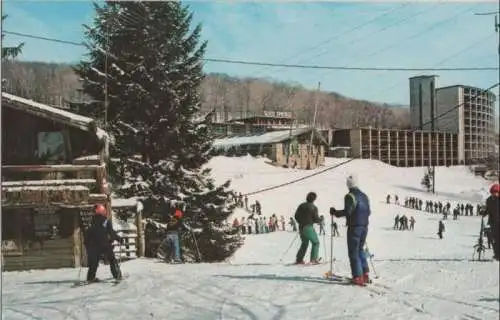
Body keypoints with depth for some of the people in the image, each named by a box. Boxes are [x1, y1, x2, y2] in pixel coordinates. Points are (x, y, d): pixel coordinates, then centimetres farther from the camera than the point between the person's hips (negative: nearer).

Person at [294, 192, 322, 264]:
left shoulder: (301, 206, 8)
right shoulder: (313, 207, -9)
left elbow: (296, 216, 10)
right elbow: (315, 218, -11)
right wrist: (320, 220, 9)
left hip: (301, 227, 6)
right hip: (309, 227, -6)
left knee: (304, 243, 19)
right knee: (316, 242, 6)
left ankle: (299, 259, 14)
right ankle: (313, 259, -4)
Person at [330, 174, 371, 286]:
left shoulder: (350, 196, -13)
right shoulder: (364, 196, 11)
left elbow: (347, 212, -20)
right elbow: (368, 212, 14)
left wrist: (335, 212, -6)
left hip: (354, 227, -7)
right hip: (365, 226, 7)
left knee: (353, 252, -1)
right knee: (360, 249, 21)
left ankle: (358, 277, -4)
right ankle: (365, 274, 18)